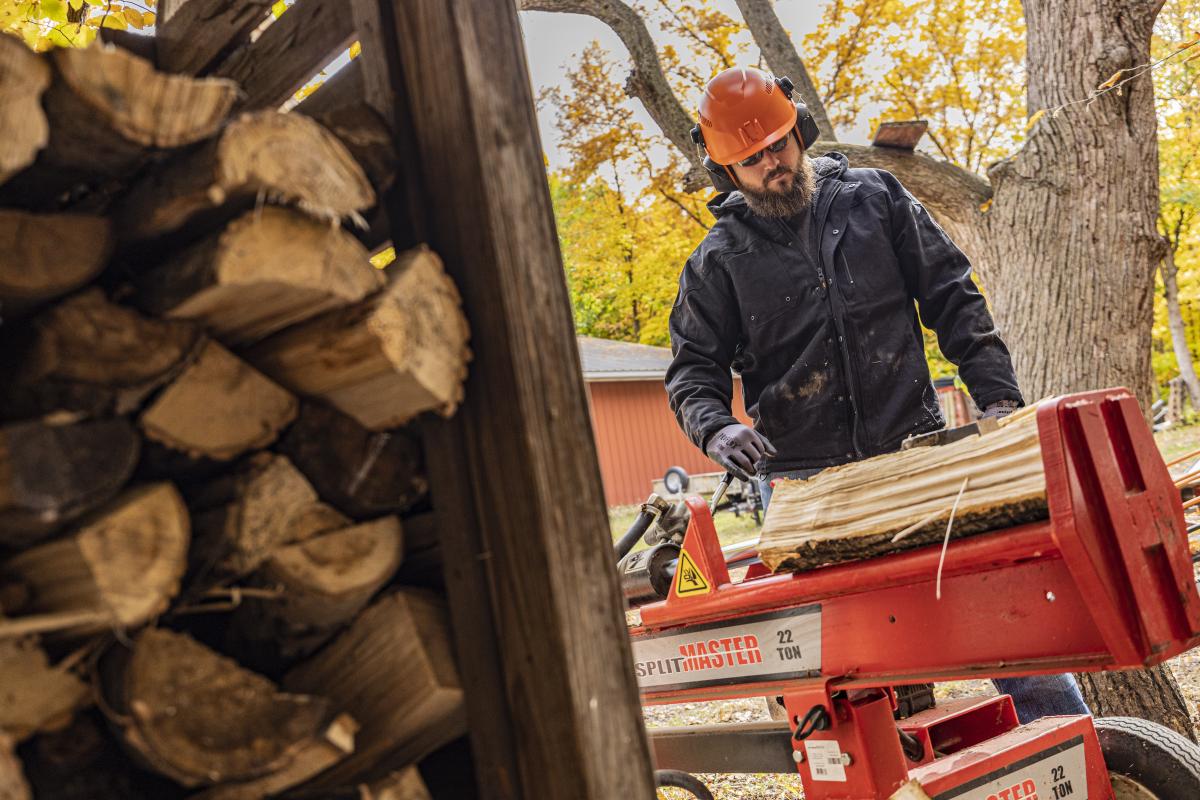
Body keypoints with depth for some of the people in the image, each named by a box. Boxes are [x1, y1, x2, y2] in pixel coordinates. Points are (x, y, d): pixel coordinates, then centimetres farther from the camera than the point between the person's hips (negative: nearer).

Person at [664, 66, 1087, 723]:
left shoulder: (874, 198, 8)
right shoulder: (718, 261, 4)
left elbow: (952, 298, 8)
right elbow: (693, 371, 5)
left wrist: (997, 393, -1)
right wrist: (717, 429, -17)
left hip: (915, 453, 1)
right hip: (802, 483, 0)